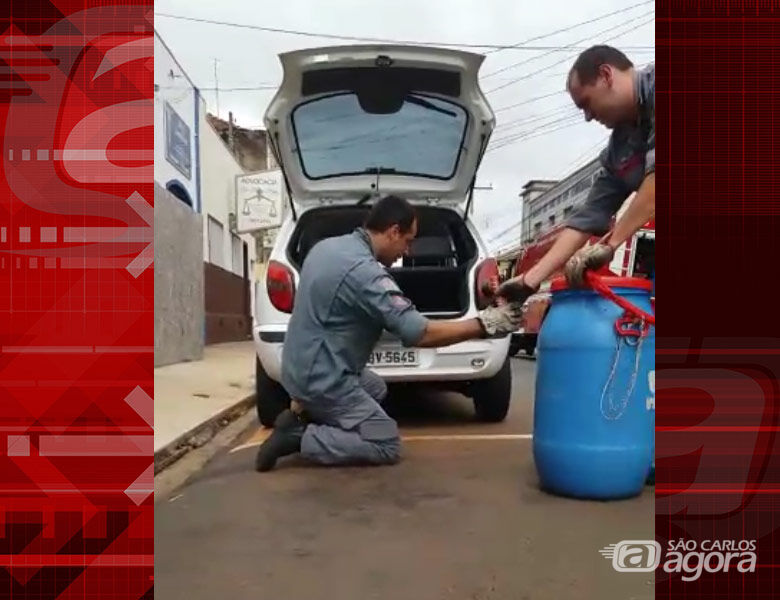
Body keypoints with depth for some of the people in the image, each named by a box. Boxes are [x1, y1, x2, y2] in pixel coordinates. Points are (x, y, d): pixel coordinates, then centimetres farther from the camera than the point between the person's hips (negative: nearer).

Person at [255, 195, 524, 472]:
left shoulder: (327, 246, 5)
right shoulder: (364, 271, -24)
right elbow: (420, 334, -25)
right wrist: (484, 324, -17)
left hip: (303, 366, 9)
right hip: (322, 380, -9)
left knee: (377, 389, 30)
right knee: (387, 446, 1)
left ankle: (304, 415, 14)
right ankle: (300, 437, -6)